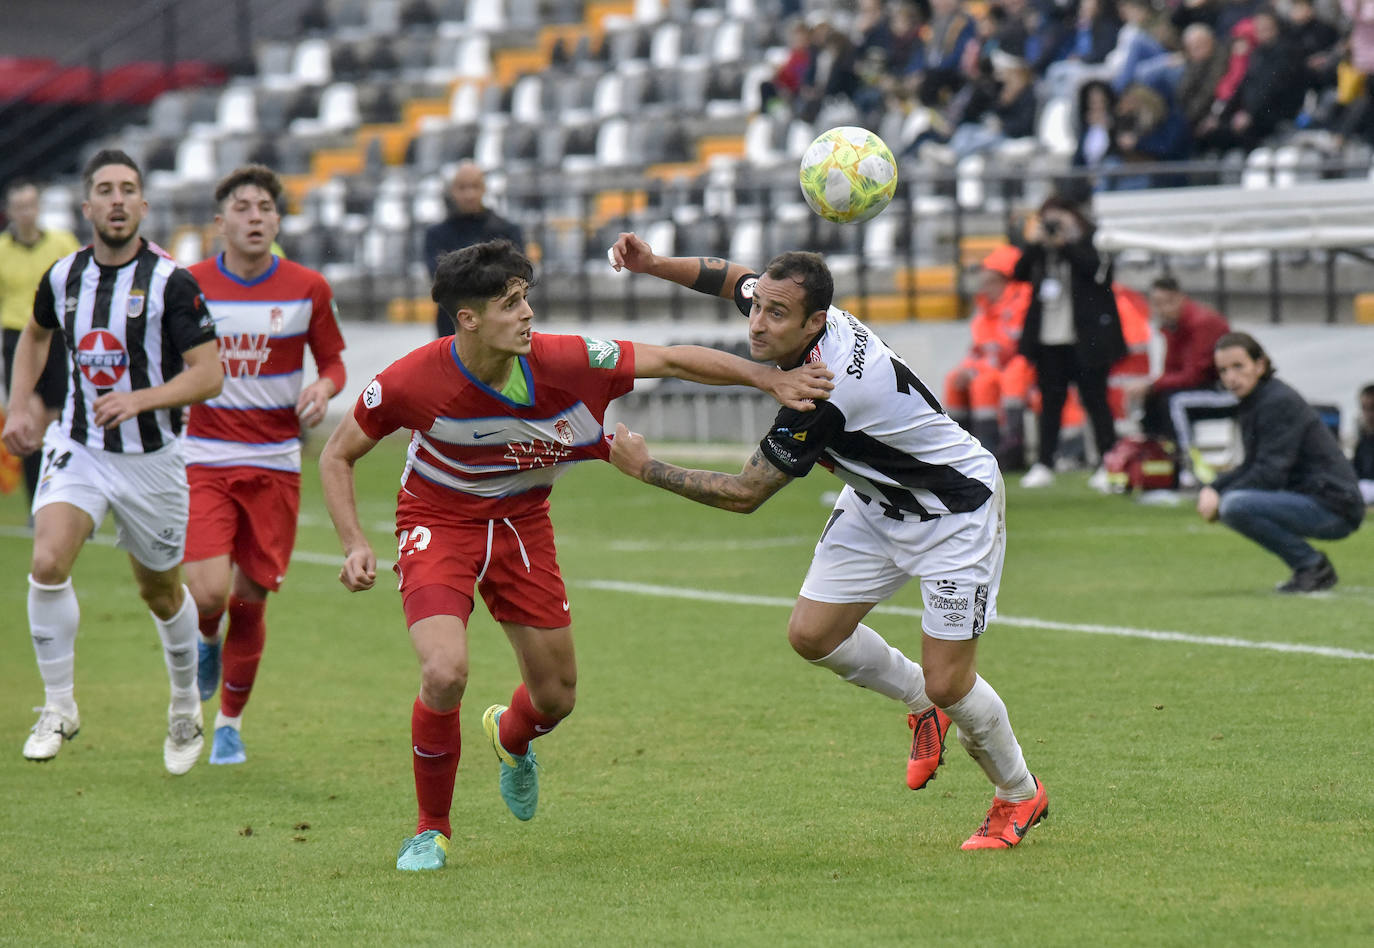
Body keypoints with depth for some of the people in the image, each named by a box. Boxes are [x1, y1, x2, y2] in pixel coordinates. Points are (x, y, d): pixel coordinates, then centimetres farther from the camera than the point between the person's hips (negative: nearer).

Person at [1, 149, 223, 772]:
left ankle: (186, 711, 39)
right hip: (77, 446, 2)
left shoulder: (171, 282, -14)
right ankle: (59, 708, -9)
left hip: (151, 457, -2)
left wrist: (140, 399, -29)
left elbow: (208, 374, -15)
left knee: (161, 593, 14)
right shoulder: (62, 277, 0)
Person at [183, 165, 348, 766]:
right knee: (209, 592, -18)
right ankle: (207, 638, 21)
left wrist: (322, 390, -12)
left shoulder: (307, 289, 0)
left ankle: (230, 722, 26)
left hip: (274, 463, 1)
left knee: (251, 598, 5)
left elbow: (333, 362, 10)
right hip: (204, 461, -1)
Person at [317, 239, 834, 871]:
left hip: (522, 521, 3)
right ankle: (431, 830, 0)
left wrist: (771, 380, -18)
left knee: (556, 694, 8)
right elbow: (338, 455, -10)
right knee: (445, 675, -25)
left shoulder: (560, 361, -24)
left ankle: (509, 737, 49)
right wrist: (355, 545, -22)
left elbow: (672, 361, -15)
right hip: (438, 523, -3)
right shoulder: (411, 382, -26)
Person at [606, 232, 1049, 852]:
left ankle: (1018, 794, 20)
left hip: (957, 510, -9)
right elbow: (730, 278, 10)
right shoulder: (795, 316, -15)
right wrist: (653, 264, -7)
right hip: (878, 501, 9)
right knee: (811, 634, 0)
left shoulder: (825, 394, -38)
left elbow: (744, 496, -27)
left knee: (947, 683, -7)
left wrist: (647, 468, -19)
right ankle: (921, 702, 26)